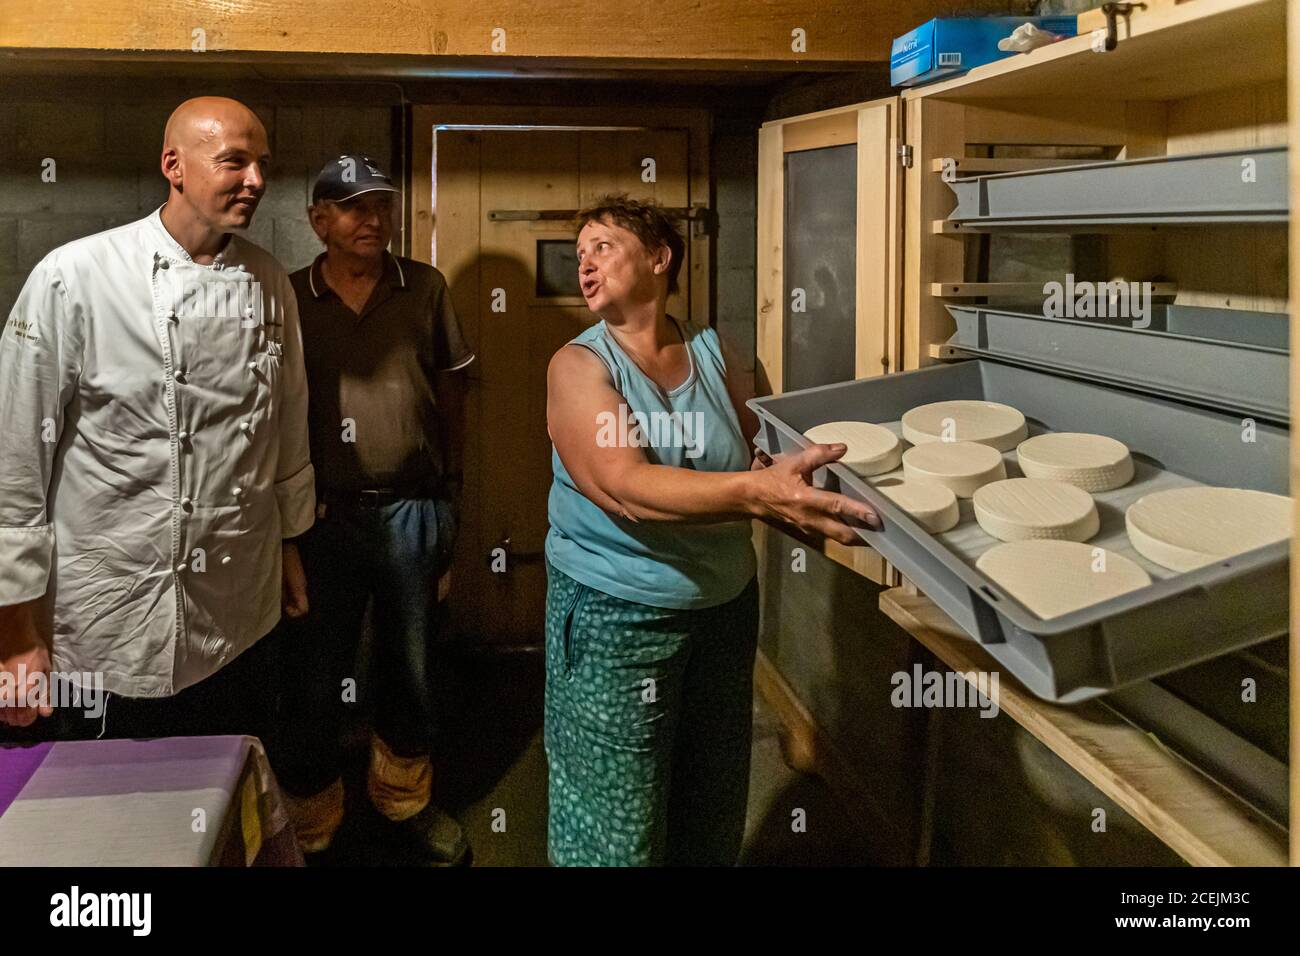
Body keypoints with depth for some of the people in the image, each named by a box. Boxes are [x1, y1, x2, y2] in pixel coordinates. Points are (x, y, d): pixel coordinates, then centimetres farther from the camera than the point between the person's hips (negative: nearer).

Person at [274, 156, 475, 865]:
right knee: (313, 678, 6)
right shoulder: (289, 299, -1)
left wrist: (450, 486, 8)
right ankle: (309, 830, 24)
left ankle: (399, 805, 38)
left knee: (410, 669, 16)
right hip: (324, 515, -2)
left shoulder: (426, 288, 3)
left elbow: (451, 389, 9)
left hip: (414, 508, 2)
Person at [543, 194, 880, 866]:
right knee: (617, 830, 6)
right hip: (616, 620, -4)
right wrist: (757, 492, -40)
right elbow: (626, 489, -26)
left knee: (713, 816, 19)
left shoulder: (712, 353, 2)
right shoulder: (578, 366, -11)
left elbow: (756, 459, 8)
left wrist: (801, 503, -15)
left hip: (725, 605, 5)